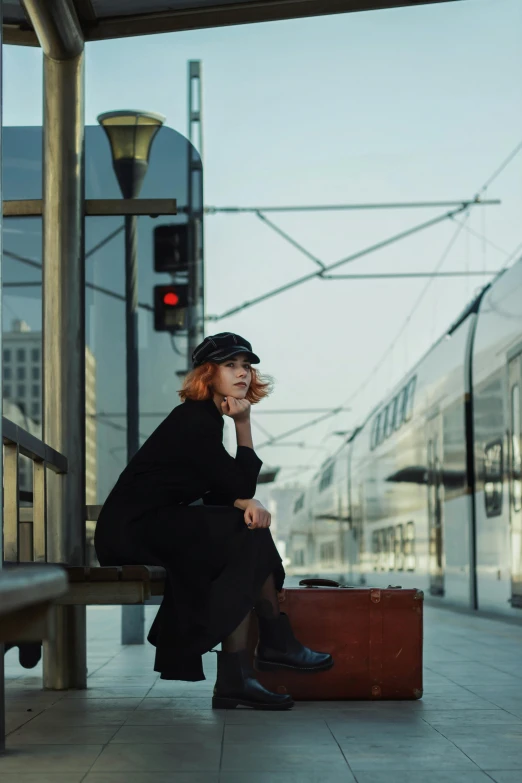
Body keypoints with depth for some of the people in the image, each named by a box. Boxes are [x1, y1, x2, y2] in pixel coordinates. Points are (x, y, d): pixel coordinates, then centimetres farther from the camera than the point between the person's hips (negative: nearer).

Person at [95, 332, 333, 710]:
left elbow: (220, 493, 8)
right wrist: (244, 424, -9)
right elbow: (242, 485, -12)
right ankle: (276, 640, -10)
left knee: (249, 535, -3)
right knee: (250, 540, -19)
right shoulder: (195, 419, -14)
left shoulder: (206, 417, 16)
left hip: (149, 527, 10)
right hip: (135, 527, -10)